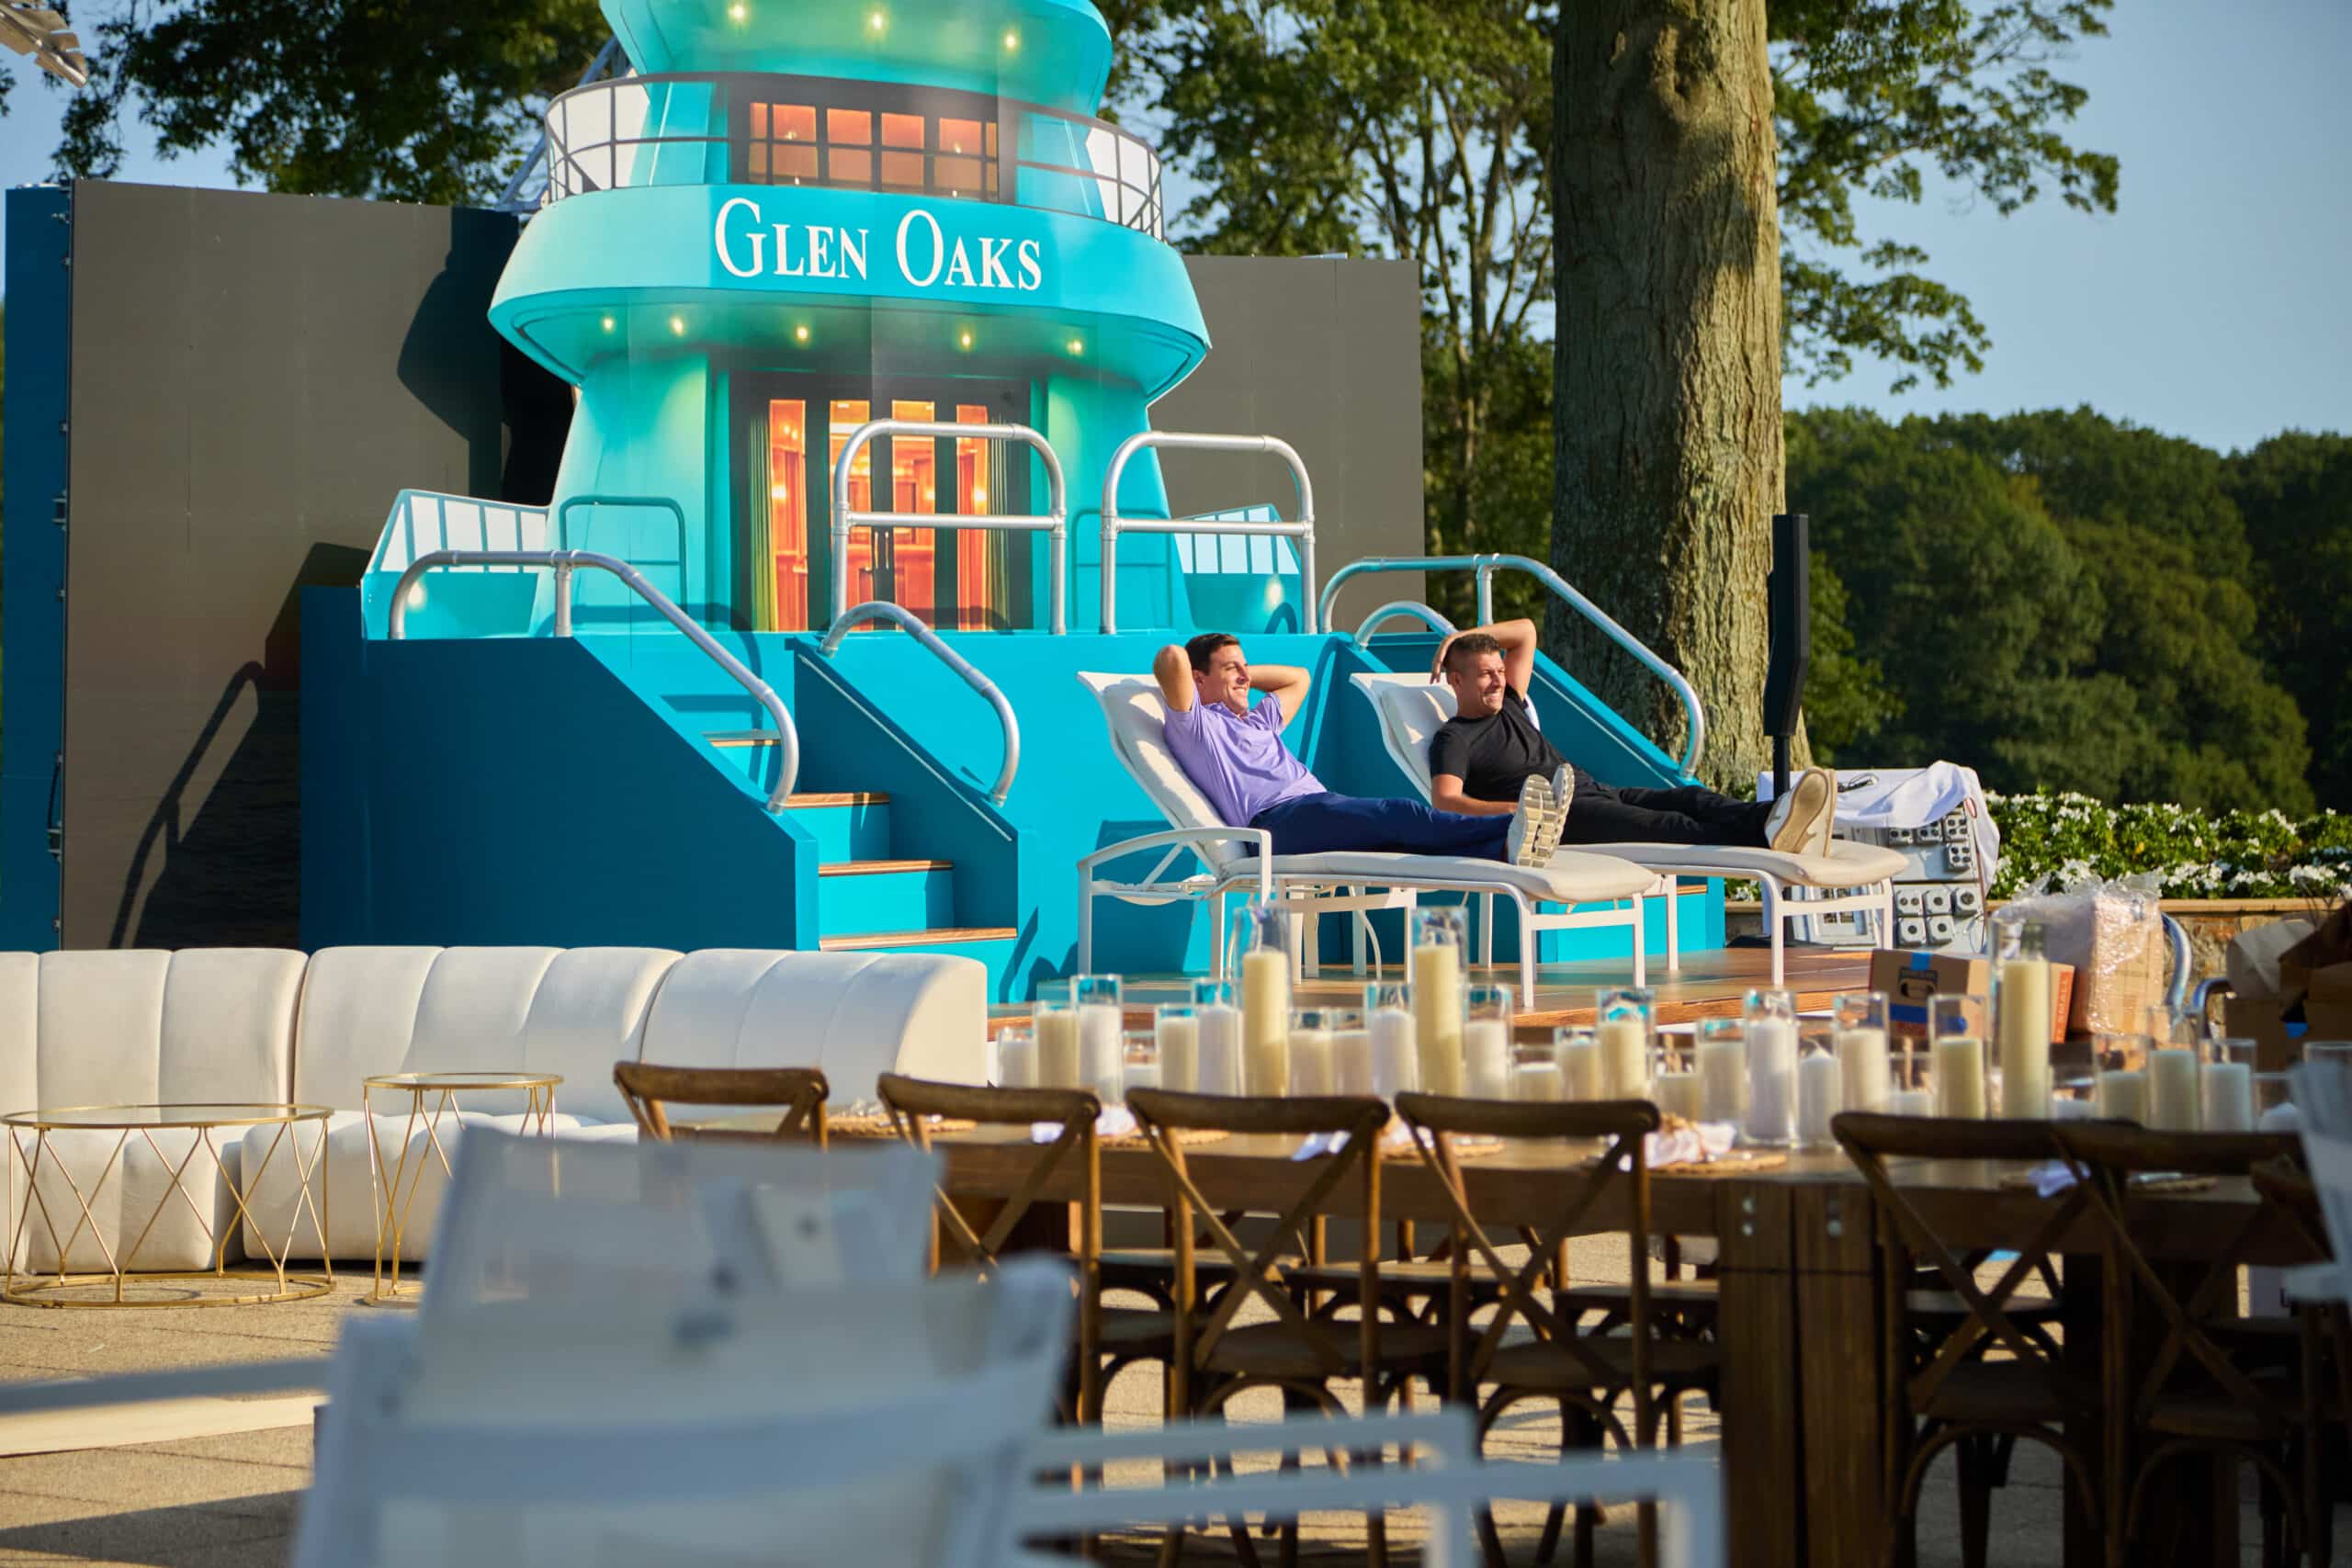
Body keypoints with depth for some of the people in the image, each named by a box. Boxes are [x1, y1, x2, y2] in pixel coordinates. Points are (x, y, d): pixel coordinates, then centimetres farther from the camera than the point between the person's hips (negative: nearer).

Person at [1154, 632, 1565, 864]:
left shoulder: (1259, 721, 39)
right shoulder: (1194, 724, 11)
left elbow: (1299, 678, 53)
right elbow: (1171, 658, -6)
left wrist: (1245, 674, 43)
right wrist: (1177, 664, 17)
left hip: (1324, 818, 9)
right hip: (1275, 821, -9)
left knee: (1407, 840, -23)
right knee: (1402, 816, -30)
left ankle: (1508, 849, -51)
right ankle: (1512, 823, -48)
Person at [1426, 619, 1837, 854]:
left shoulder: (1507, 706, 28)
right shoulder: (1452, 739, 3)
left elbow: (1525, 631, 38)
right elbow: (1445, 801, -16)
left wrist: (1463, 636, 24)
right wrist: (1514, 811, -30)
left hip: (1600, 794, 9)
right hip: (1561, 817, -9)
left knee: (1690, 799, -19)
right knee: (1656, 824, -35)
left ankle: (1767, 820, -50)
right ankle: (1762, 836, -61)